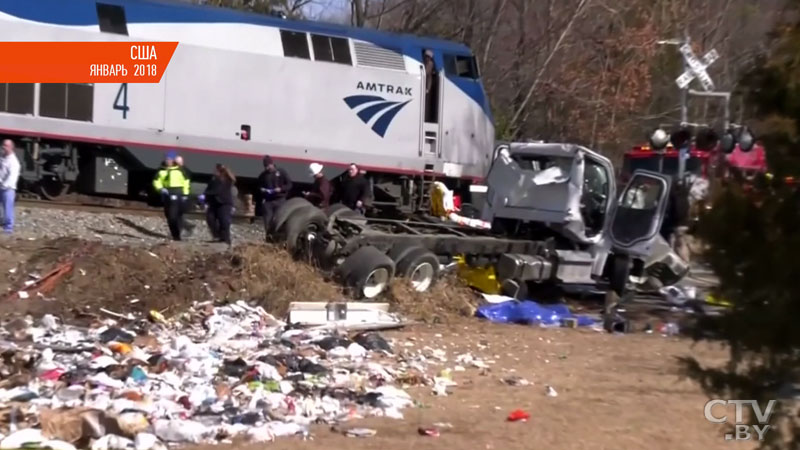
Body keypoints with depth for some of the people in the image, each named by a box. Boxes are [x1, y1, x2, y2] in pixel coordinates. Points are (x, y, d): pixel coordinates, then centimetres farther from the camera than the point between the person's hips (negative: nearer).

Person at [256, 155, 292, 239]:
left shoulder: (281, 172, 2)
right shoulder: (263, 175, 10)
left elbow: (289, 184, 2)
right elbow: (257, 185, 23)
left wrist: (281, 189, -14)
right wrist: (261, 189, 1)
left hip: (279, 200, -3)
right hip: (267, 201, 3)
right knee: (267, 220, -3)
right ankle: (269, 237, 2)